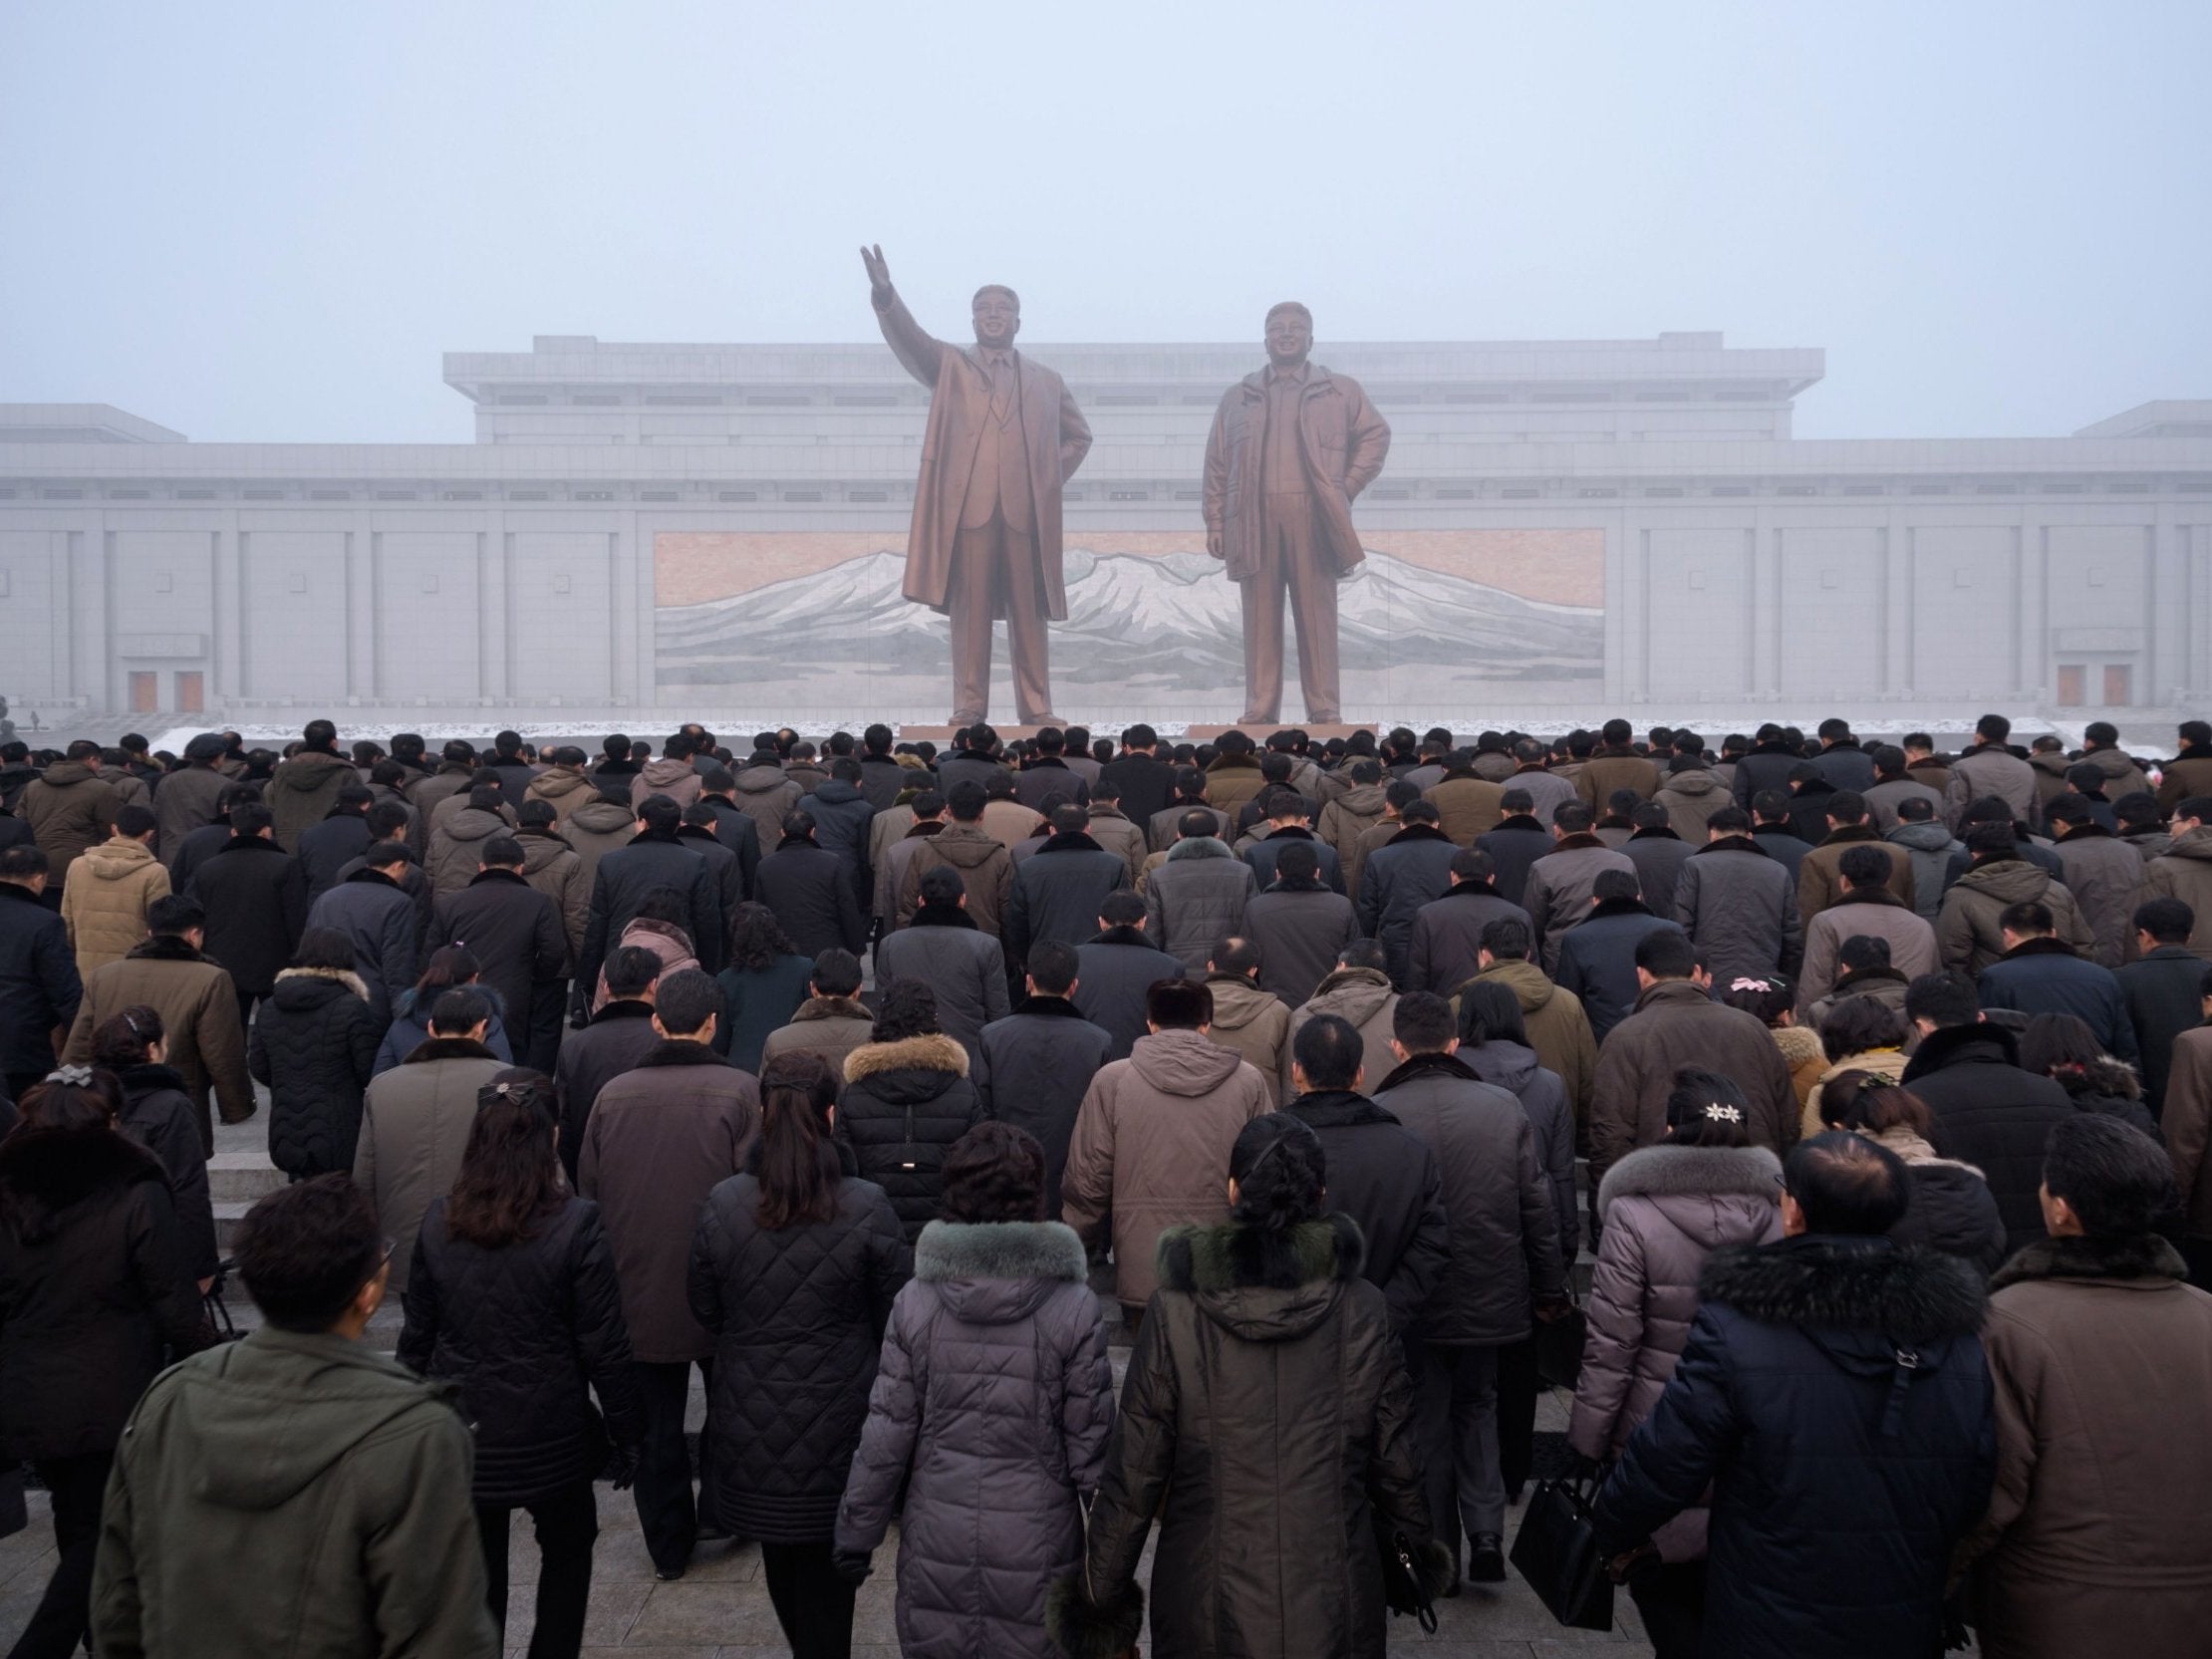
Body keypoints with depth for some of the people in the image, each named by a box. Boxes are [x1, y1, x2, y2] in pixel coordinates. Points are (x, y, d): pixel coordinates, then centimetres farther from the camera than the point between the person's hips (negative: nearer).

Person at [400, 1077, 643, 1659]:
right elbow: (604, 1348, -14)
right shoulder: (574, 1224, -19)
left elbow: (417, 1335, 2)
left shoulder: (438, 1221, -7)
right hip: (550, 1436, -3)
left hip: (463, 1434, 3)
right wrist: (627, 1433, -3)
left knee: (477, 1572, 17)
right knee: (567, 1551, 21)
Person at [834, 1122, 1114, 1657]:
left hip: (937, 1553, 2)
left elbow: (885, 1437, -4)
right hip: (1037, 1553, -1)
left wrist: (855, 1534, 9)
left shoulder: (915, 1302, -9)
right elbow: (1092, 1445, -7)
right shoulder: (1075, 1310, -13)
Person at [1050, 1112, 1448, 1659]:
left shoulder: (1174, 1312, -13)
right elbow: (1395, 1458, -1)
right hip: (1334, 1601, 1)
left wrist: (1100, 1595, 3)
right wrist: (1419, 1559, 18)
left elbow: (1133, 1471, -9)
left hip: (1209, 1601, -1)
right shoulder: (1362, 1310, -9)